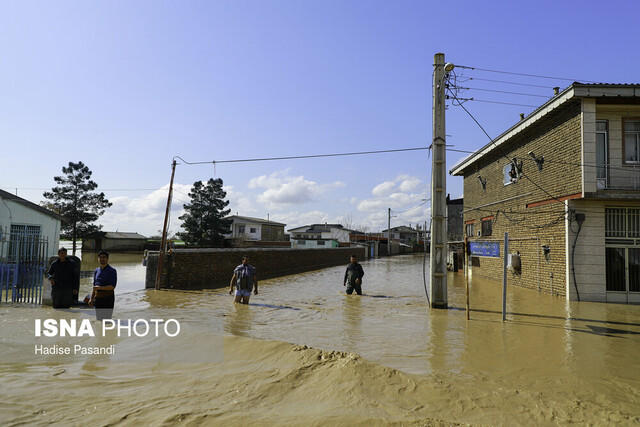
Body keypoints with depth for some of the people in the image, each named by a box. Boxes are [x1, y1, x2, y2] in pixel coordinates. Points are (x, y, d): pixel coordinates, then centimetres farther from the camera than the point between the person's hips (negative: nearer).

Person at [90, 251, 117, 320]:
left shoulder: (112, 271, -7)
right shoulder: (96, 271, 12)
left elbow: (112, 286, -14)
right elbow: (95, 286, 18)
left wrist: (99, 288, -20)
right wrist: (91, 299, 14)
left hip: (108, 297, -6)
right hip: (98, 298, 6)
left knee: (106, 319, -8)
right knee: (98, 319, 8)